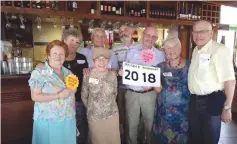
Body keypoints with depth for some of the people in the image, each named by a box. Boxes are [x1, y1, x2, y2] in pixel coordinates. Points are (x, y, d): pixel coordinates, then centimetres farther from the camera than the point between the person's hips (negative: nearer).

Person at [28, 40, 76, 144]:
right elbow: (35, 96, -15)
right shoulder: (39, 72, -11)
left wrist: (73, 115, 12)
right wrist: (59, 95, -21)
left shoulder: (68, 73, 6)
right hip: (47, 122, -5)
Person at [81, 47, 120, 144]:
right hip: (94, 116, -1)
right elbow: (84, 96, 0)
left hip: (112, 114, 2)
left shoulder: (112, 75, -7)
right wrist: (91, 108, 10)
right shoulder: (88, 76, -12)